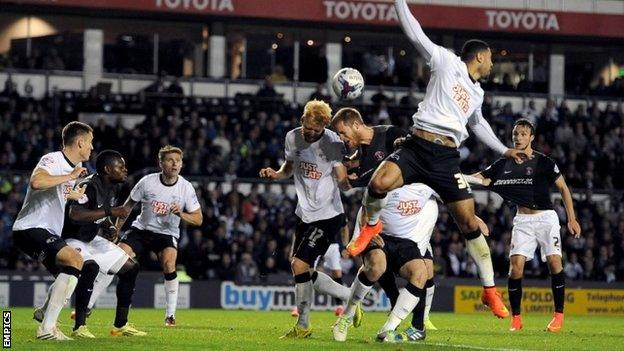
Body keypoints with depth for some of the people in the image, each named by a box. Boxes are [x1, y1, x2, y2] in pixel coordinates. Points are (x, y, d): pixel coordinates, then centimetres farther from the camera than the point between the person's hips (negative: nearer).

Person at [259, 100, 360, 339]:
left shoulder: (332, 144, -17)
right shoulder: (293, 138, 0)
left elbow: (343, 182, -19)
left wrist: (347, 180, -42)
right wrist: (275, 174, -4)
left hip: (328, 215, -8)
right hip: (306, 214, 8)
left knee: (300, 265, -12)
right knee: (298, 269, 10)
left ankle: (303, 326, 3)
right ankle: (349, 296, 23)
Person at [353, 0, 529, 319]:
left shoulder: (477, 92, 25)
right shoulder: (447, 62, 7)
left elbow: (478, 124, 43)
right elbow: (415, 34, 1)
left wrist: (504, 150, 43)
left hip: (446, 159, 5)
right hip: (417, 146, -5)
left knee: (470, 223, -2)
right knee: (379, 184, -33)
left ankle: (490, 291, 8)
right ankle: (372, 225, 1)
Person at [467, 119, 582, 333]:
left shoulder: (543, 162, -4)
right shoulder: (504, 164, 6)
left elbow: (563, 188, 1)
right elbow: (480, 178, 8)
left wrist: (572, 219, -3)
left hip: (545, 217, -3)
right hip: (522, 220, 3)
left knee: (554, 262, -15)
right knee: (516, 265, -12)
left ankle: (559, 315, -4)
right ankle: (515, 318, -2)